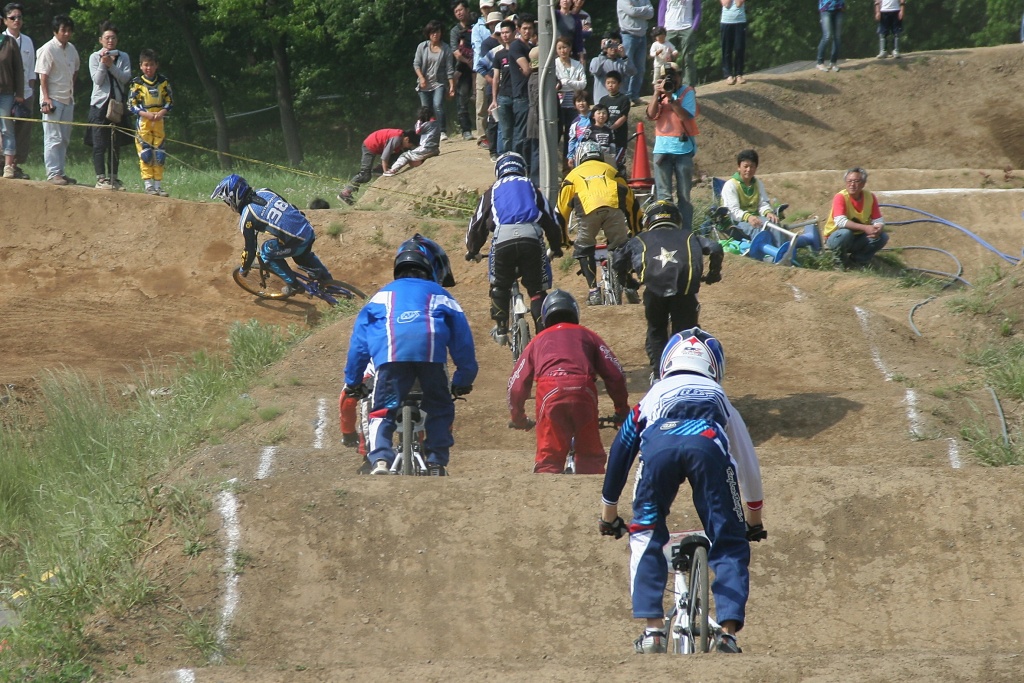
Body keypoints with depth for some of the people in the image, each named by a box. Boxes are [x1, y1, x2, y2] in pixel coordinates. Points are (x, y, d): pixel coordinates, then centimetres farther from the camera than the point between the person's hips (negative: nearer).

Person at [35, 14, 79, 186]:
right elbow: (43, 76, -13)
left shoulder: (71, 49, 10)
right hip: (53, 100, -7)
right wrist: (46, 99, -19)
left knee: (64, 138, 9)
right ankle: (53, 173, -7)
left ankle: (60, 172, 14)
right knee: (53, 138, -7)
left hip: (68, 99, 7)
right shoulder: (48, 49, -11)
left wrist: (71, 87, 13)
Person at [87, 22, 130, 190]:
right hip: (100, 104, -3)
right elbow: (97, 80, -6)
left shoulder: (123, 57, 9)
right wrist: (103, 63, -16)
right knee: (100, 145, -6)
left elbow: (126, 78, -4)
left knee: (116, 144, 5)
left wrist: (111, 65, -13)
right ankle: (101, 178, -4)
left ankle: (113, 178, 11)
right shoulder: (95, 57, 3)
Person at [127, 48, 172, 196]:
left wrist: (162, 113, -10)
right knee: (145, 154, -7)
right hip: (143, 123, -2)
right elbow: (131, 105, -1)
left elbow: (170, 101, 10)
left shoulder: (163, 82, 7)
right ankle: (148, 185, -3)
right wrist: (146, 114, -15)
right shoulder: (137, 83, 1)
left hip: (159, 122, 2)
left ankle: (159, 185, 8)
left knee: (160, 155, 2)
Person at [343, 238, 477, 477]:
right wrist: (464, 380, 30)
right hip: (431, 354, 0)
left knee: (382, 412, 9)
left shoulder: (382, 295, 34)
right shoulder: (441, 296, 31)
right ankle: (436, 463, 7)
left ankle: (380, 460, -12)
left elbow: (359, 339, 30)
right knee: (439, 410, 17)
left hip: (390, 355, 0)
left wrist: (353, 381, 34)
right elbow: (462, 339, 26)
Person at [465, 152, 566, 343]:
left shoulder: (493, 191, 26)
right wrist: (556, 247, 42)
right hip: (532, 239, 0)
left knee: (499, 286, 21)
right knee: (537, 290, 9)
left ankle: (501, 329, 19)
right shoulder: (532, 188, 28)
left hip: (503, 240, 0)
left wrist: (472, 251, 40)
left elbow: (477, 224, 26)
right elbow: (551, 220, 29)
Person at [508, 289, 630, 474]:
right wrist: (622, 409, 31)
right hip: (583, 389, 0)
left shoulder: (537, 341, 30)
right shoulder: (587, 336, 29)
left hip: (549, 393, 0)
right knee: (591, 459, 14)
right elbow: (615, 374, 20)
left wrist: (518, 418, 41)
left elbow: (516, 385, 26)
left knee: (548, 460, 3)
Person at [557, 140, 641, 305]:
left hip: (587, 210, -1)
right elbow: (631, 203, 36)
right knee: (621, 248, 18)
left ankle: (593, 290, 6)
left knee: (583, 250, 16)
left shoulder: (574, 174, 33)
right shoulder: (611, 171, 35)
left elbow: (562, 210, 33)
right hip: (614, 207, 1)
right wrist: (635, 231, 44)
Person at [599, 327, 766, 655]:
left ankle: (653, 630, 8)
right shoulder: (720, 399, 43)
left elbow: (620, 451, 47)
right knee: (728, 542, 12)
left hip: (659, 443, 0)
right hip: (708, 443, 0)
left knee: (646, 537, 19)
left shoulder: (654, 396, 42)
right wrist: (754, 520, 65)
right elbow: (748, 465, 51)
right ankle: (728, 631, -3)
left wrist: (609, 512, 60)